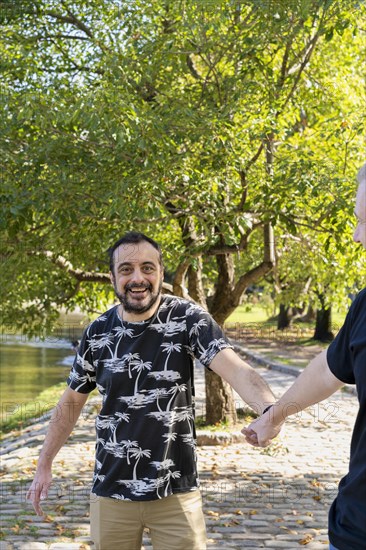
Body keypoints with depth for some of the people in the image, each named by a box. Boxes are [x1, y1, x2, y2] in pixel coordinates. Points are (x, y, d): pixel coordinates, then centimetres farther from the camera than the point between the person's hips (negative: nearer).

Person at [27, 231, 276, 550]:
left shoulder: (188, 319, -10)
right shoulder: (98, 332, -1)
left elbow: (236, 369, -25)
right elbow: (72, 401, 11)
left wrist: (271, 409, -44)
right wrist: (44, 465, 9)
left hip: (176, 491, -2)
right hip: (111, 491, 2)